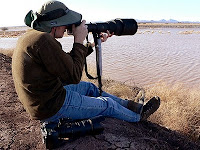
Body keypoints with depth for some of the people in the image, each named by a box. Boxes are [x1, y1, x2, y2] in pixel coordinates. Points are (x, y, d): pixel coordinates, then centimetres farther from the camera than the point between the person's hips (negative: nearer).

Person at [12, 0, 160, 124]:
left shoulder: (32, 36, 5)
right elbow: (74, 77, -23)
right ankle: (138, 116, 34)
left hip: (39, 101, 9)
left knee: (89, 87, 21)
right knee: (108, 104, 6)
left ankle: (129, 104, 37)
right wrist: (79, 41, -15)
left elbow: (68, 61, 9)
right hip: (53, 108, -9)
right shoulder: (43, 40, -27)